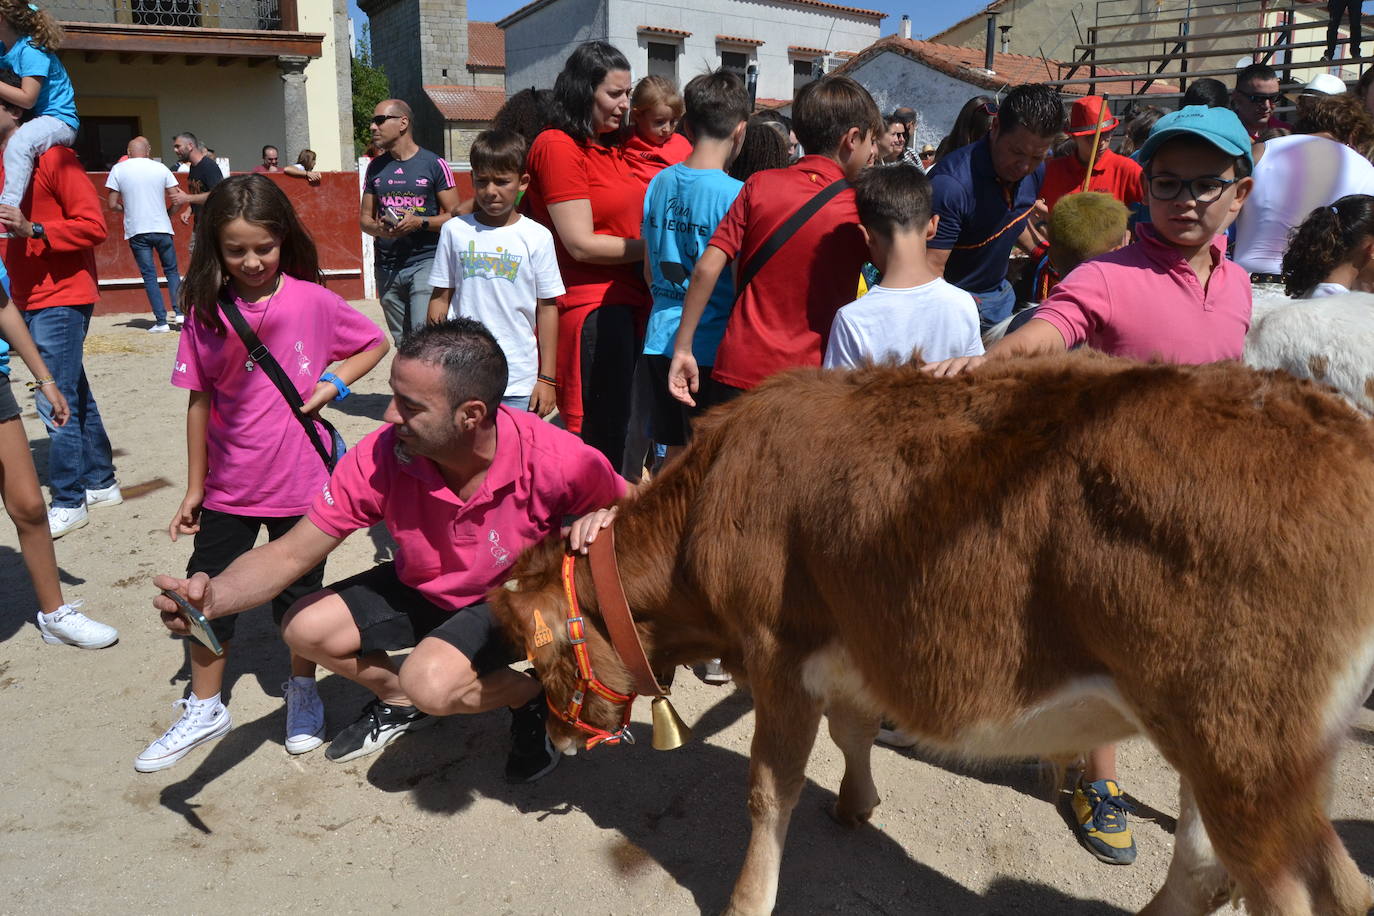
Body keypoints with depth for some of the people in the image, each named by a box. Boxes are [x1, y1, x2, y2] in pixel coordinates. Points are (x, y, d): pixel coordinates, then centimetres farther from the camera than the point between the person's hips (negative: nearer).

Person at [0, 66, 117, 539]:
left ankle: (68, 502, 2)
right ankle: (101, 483, 23)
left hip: (60, 298, -8)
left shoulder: (54, 158, -11)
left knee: (56, 400, -7)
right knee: (74, 395, 14)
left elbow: (93, 225, -16)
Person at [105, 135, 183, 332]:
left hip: (136, 231, 0)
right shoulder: (160, 168, 2)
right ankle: (179, 312, 1)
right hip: (162, 228, 0)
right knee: (171, 271, 13)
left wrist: (126, 209, 19)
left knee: (149, 275, 3)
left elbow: (112, 204, -1)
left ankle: (161, 321, -1)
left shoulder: (118, 169, 0)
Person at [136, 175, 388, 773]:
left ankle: (303, 692, 37)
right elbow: (200, 402, 1)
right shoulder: (208, 313, -4)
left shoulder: (311, 300, -9)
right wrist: (194, 488, 5)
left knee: (298, 594, 13)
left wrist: (332, 384, -11)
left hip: (300, 481, -2)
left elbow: (374, 344, 6)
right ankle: (204, 711, 31)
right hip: (229, 486, 2)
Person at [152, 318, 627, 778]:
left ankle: (532, 695, 3)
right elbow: (289, 554, -18)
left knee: (431, 680, -30)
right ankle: (399, 700, 23)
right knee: (305, 628, -5)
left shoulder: (553, 458, -34)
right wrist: (213, 596, -37)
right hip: (422, 589, 5)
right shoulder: (378, 457, -26)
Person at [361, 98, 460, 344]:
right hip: (386, 266, 5)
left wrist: (419, 222, -18)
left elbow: (455, 215, -2)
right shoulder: (375, 168, 14)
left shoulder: (434, 164, -1)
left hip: (425, 261, -5)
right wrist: (378, 228, -7)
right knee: (401, 341, 9)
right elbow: (365, 217, 16)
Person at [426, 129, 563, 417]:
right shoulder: (455, 231, 4)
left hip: (519, 382, -1)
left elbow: (547, 309, 2)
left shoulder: (536, 237, 0)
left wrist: (547, 378, 2)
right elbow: (440, 299, 9)